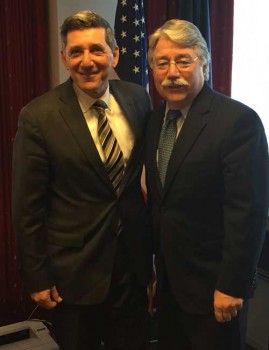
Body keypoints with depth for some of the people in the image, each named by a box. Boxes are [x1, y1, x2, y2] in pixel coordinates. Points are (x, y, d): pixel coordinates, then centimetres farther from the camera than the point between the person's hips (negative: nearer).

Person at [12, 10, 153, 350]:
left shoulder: (138, 98, -3)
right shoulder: (38, 117, -16)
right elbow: (27, 207, -11)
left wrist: (152, 242, 11)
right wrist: (37, 278, -7)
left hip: (134, 259, 4)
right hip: (74, 269, -3)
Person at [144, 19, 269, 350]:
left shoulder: (238, 120, -19)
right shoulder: (156, 119, 4)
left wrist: (232, 286, -19)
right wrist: (155, 265, 11)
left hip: (212, 282, -6)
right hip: (168, 277, 7)